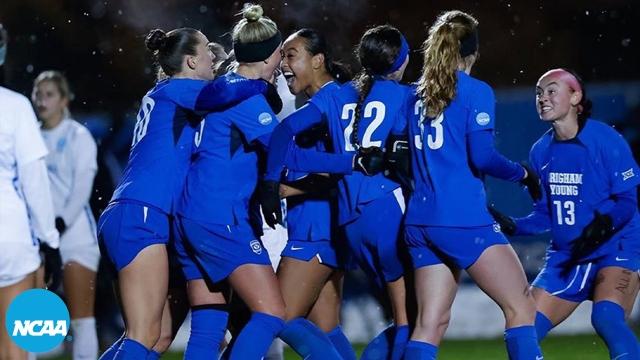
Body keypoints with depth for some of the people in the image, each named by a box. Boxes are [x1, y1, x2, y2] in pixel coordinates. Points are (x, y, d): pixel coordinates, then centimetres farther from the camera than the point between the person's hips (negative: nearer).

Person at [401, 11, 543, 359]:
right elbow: (482, 157, -13)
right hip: (463, 220, -7)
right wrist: (522, 173, 2)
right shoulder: (475, 91, -4)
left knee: (430, 323, 6)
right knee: (520, 306, -2)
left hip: (419, 222, 7)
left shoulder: (418, 94, 15)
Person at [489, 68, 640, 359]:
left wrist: (605, 224, -32)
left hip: (616, 251, -7)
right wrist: (512, 227, -3)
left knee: (607, 319, -32)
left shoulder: (604, 139, -13)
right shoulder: (541, 151, 5)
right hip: (565, 258, 7)